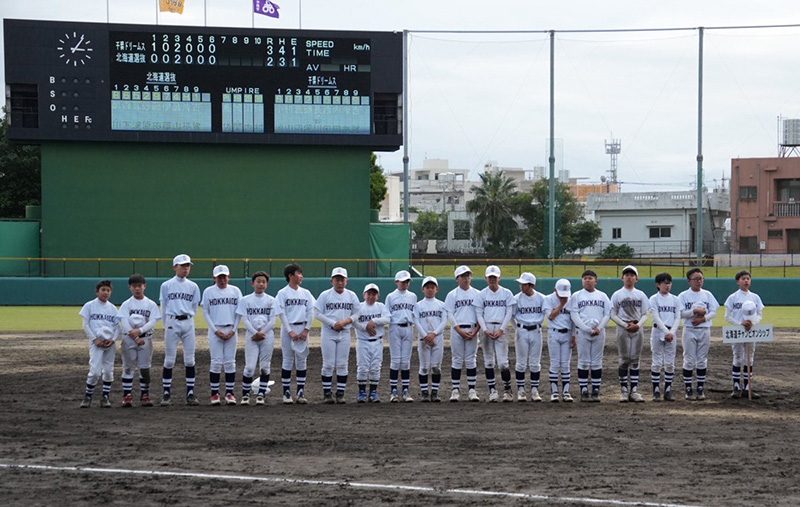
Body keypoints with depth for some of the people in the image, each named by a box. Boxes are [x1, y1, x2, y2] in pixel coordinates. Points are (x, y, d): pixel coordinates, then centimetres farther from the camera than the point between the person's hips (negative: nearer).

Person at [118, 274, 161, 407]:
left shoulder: (151, 304, 5)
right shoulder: (126, 304, 3)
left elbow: (153, 322, -6)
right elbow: (125, 322, -7)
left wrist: (139, 331, -21)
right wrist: (135, 338, -17)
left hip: (146, 337, 1)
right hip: (129, 337, -1)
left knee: (145, 367, 2)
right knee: (128, 366, 1)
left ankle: (145, 395, 10)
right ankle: (127, 395, 4)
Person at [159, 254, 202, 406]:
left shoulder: (193, 286, 9)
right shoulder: (166, 286, 3)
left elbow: (194, 308, 13)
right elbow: (164, 308, 6)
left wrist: (188, 322, 10)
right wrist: (167, 326, 7)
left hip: (188, 323, 2)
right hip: (172, 323, -2)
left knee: (190, 359, 1)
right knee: (169, 359, -2)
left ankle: (190, 394, 5)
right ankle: (166, 394, 3)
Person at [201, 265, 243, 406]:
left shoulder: (235, 291, 7)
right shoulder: (208, 292, 3)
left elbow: (239, 312, 7)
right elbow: (205, 312, 2)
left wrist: (233, 330, -4)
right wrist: (216, 331, -7)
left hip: (231, 330, 1)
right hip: (215, 330, -1)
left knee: (230, 362, 2)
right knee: (216, 362, -4)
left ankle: (229, 393, 6)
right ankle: (214, 393, 1)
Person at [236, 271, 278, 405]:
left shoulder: (271, 301, 7)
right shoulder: (245, 300, 6)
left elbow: (273, 321, 1)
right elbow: (245, 320, -2)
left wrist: (261, 333, -11)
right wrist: (255, 333, -15)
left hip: (267, 336, 1)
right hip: (251, 336, -1)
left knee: (265, 367, 3)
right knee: (249, 367, -7)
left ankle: (261, 395, 10)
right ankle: (245, 394, 6)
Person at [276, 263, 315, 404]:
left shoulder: (305, 293, 10)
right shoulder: (282, 293, -1)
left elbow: (311, 312, 7)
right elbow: (281, 314, -6)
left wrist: (306, 330, -4)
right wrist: (290, 332, -13)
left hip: (303, 330, 4)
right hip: (288, 329, -4)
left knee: (302, 360, 4)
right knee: (288, 361, -1)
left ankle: (301, 393, 8)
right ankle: (287, 393, 4)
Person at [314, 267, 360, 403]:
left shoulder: (351, 296, 6)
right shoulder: (325, 295, -1)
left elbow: (356, 314, 7)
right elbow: (317, 314, -3)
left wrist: (345, 322, -11)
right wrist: (333, 324, -14)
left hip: (345, 333, 2)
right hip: (328, 333, -2)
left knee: (342, 365, 2)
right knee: (328, 364, -2)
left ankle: (340, 393, 7)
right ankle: (326, 393, 4)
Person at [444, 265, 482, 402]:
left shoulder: (477, 294, 9)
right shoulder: (452, 294, 4)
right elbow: (450, 315, -1)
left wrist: (476, 330, -7)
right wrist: (460, 331, -11)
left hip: (473, 330, 1)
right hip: (457, 329, -1)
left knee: (471, 360, 2)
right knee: (457, 360, 0)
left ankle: (472, 390, 4)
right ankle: (456, 390, 4)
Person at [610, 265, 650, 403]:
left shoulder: (641, 295, 10)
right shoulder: (617, 295, 3)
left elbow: (646, 314, 8)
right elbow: (613, 315, 0)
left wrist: (638, 325, -11)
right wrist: (626, 325, -13)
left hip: (637, 329, 2)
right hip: (623, 329, -2)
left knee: (635, 360, 3)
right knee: (624, 359, -2)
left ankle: (634, 391, 3)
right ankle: (624, 390, 2)